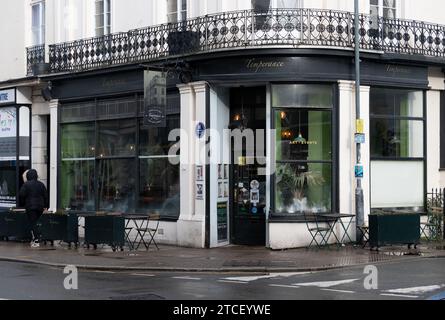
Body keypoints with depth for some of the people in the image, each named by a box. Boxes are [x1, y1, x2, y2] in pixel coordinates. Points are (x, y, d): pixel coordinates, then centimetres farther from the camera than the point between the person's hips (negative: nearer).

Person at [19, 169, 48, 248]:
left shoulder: (26, 185, -5)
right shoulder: (41, 184, 8)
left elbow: (21, 195, -6)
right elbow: (45, 196, 12)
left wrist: (22, 204, 8)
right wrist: (45, 206, 18)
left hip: (30, 207, -4)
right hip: (40, 207, 4)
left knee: (32, 224, -4)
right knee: (37, 223, 14)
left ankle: (36, 241, -11)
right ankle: (34, 239, 15)